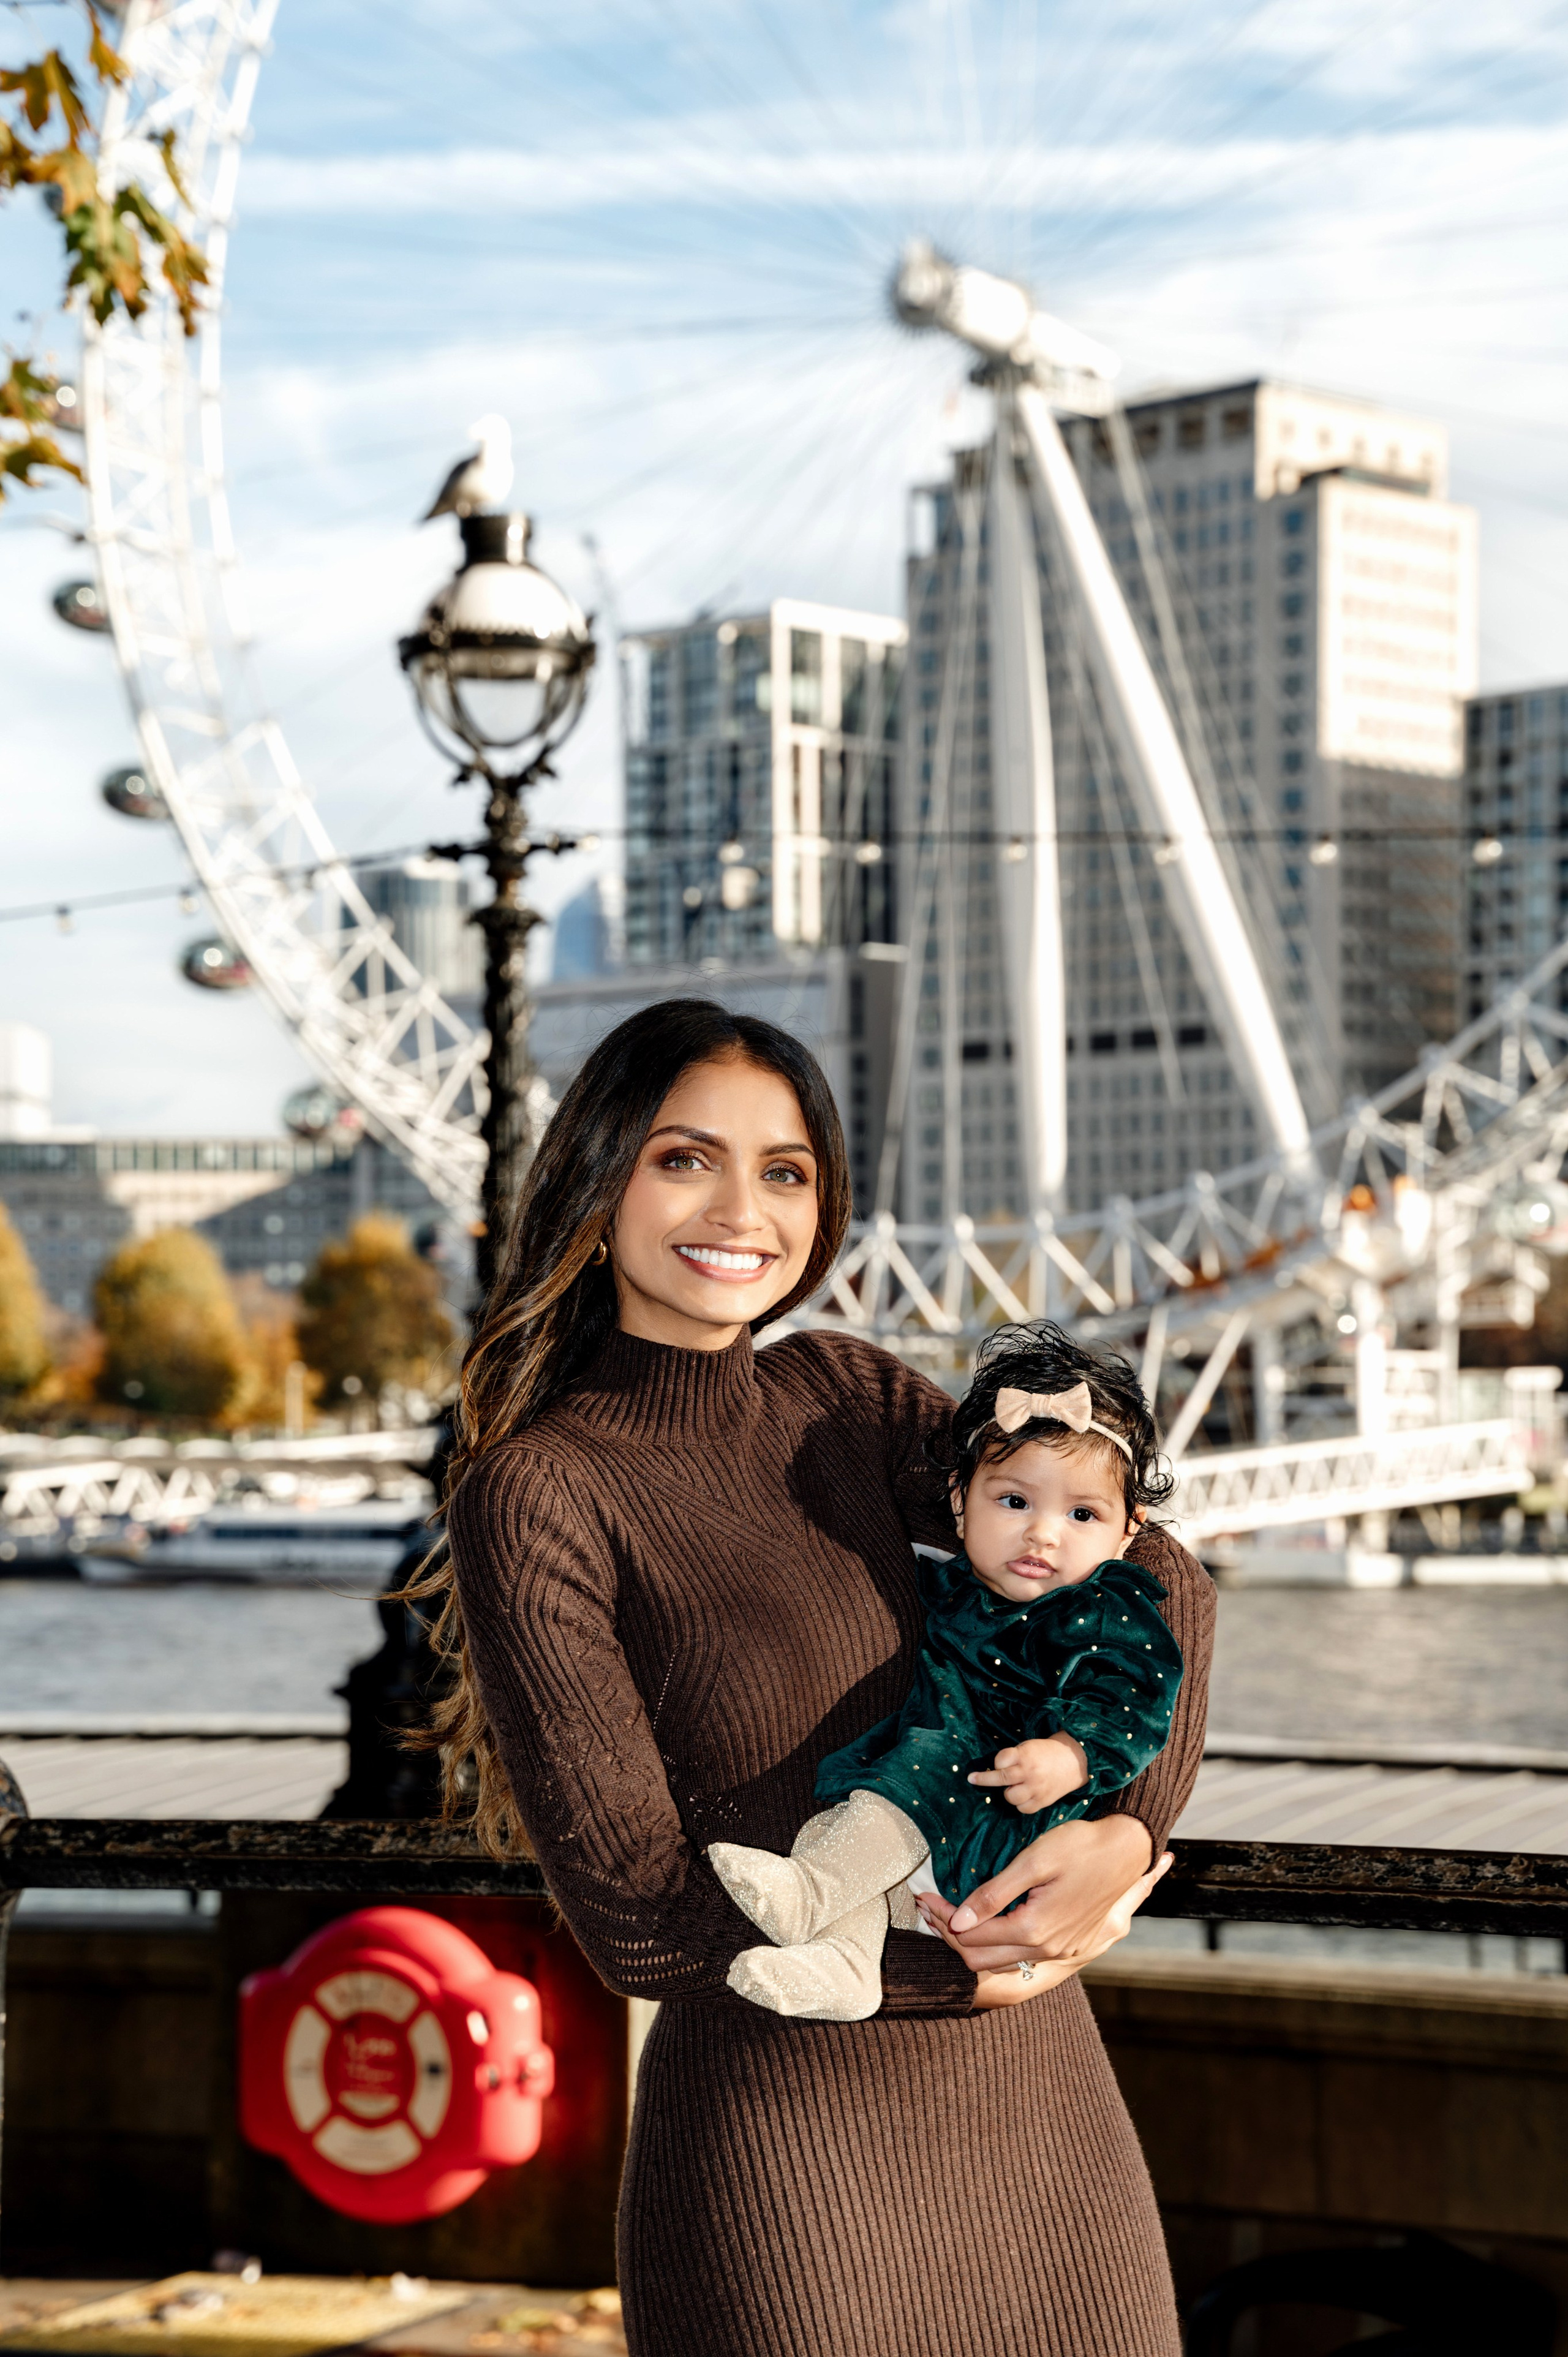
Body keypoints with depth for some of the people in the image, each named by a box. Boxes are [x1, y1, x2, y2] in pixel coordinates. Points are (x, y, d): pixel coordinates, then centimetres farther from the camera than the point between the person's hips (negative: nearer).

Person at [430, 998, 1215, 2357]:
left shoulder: (843, 1395, 5)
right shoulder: (536, 1491, -12)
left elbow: (1159, 1578, 4)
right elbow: (637, 1915, -14)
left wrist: (1130, 1829, -14)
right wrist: (970, 1963, -15)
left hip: (1043, 2094, 6)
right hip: (786, 2136, -6)